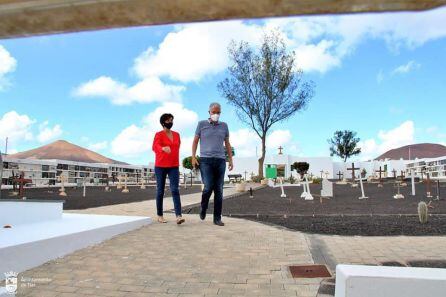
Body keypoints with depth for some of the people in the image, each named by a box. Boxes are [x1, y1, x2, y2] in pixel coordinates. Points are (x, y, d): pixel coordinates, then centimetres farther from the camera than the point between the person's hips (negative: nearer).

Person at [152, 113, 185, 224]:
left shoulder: (177, 135, 11)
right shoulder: (159, 135, -4)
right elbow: (155, 146, -23)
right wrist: (163, 148, -46)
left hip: (174, 167, 3)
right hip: (160, 166, -3)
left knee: (175, 190, -10)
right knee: (160, 191, 6)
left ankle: (178, 216, -17)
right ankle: (160, 215, 20)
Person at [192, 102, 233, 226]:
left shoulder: (224, 125, 11)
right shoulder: (202, 124, 5)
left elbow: (227, 144, 15)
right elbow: (195, 141, 7)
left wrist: (230, 160, 8)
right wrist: (193, 157, -3)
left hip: (220, 161, 3)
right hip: (205, 160, -2)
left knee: (219, 190, 0)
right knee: (208, 188, -13)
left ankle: (217, 218, 7)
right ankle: (203, 208, 17)